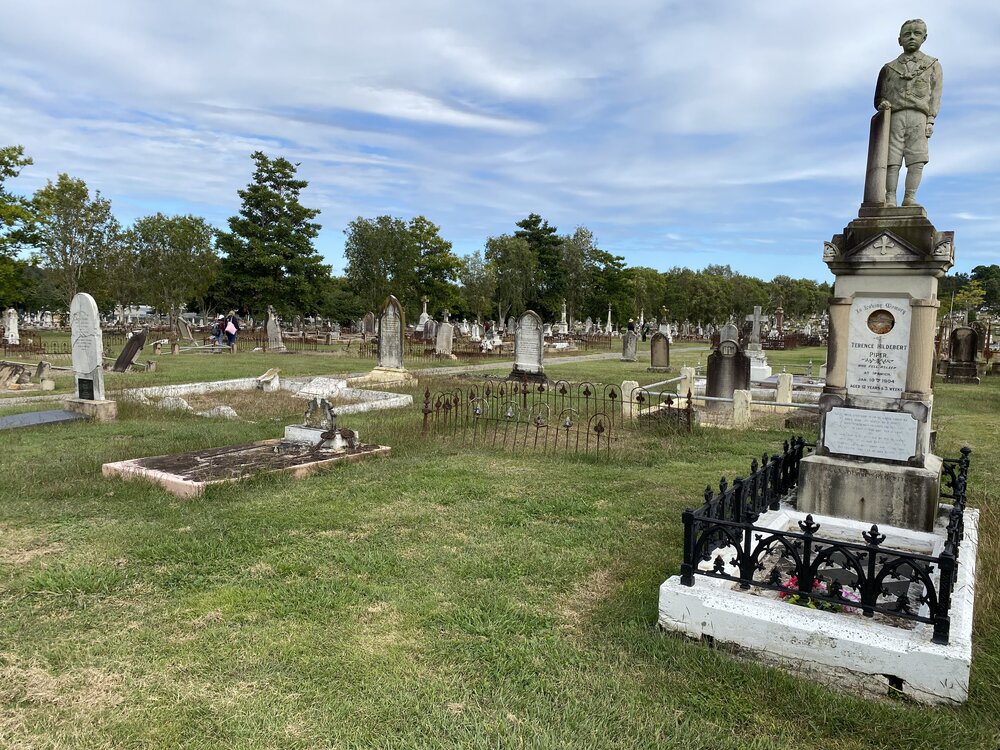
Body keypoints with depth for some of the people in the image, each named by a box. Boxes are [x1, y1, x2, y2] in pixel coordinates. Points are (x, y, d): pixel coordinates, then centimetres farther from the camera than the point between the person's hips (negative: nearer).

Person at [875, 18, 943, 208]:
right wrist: (882, 103, -7)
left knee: (917, 158, -11)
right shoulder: (888, 68, 19)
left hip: (918, 116, 0)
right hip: (894, 117, 0)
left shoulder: (933, 65, 18)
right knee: (892, 158, -9)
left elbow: (935, 96, 10)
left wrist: (930, 121, -4)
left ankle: (909, 198, -13)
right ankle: (890, 200, -13)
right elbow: (879, 96, 18)